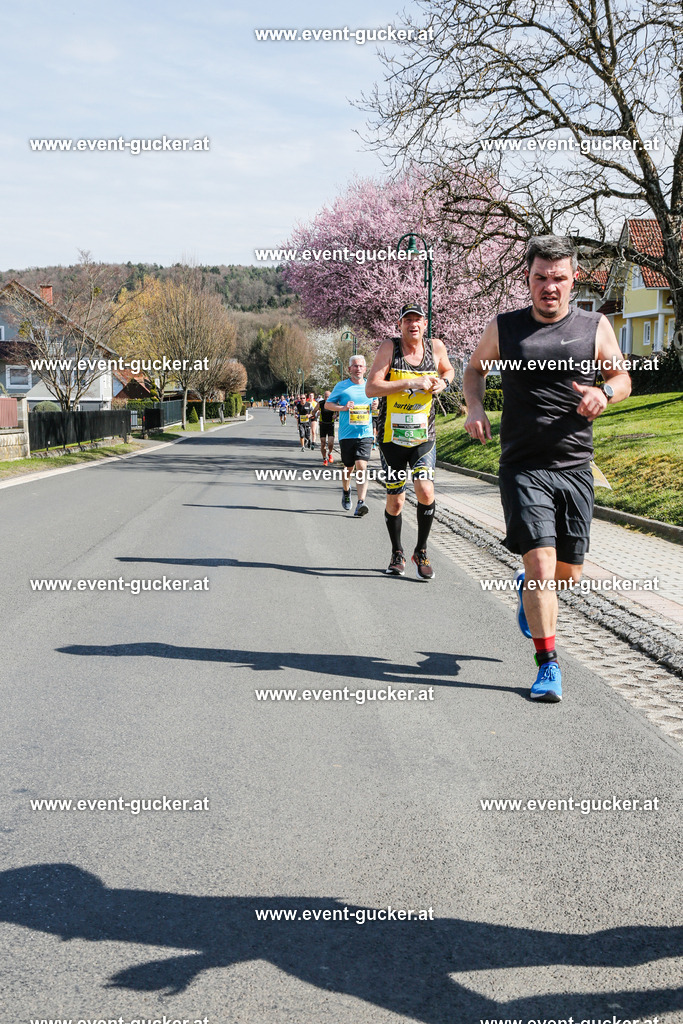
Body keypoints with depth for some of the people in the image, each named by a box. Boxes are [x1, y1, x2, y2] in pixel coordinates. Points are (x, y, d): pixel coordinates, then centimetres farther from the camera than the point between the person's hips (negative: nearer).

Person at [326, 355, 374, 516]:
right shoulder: (341, 386, 4)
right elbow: (328, 404, 5)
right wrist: (343, 408, -12)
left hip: (365, 433, 0)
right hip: (346, 434, 0)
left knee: (361, 466, -15)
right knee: (348, 467, 10)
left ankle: (361, 503, -22)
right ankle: (346, 491, 43)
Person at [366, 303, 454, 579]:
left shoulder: (436, 347, 2)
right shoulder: (389, 348, -8)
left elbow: (448, 370, 24)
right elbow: (371, 388, -18)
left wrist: (443, 382, 0)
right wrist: (411, 383, -23)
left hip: (423, 436, 1)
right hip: (392, 437, -1)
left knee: (425, 492, -15)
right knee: (395, 501, 7)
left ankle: (421, 552, 6)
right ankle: (397, 554, 30)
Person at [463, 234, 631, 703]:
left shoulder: (596, 327, 2)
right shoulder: (504, 328, 1)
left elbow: (623, 378, 12)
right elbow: (475, 368, 18)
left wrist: (605, 392, -11)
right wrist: (475, 407, -1)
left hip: (575, 470, 2)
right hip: (523, 468, -2)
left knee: (568, 574, 9)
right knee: (541, 565, -12)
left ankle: (530, 586, 45)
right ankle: (548, 663, 4)